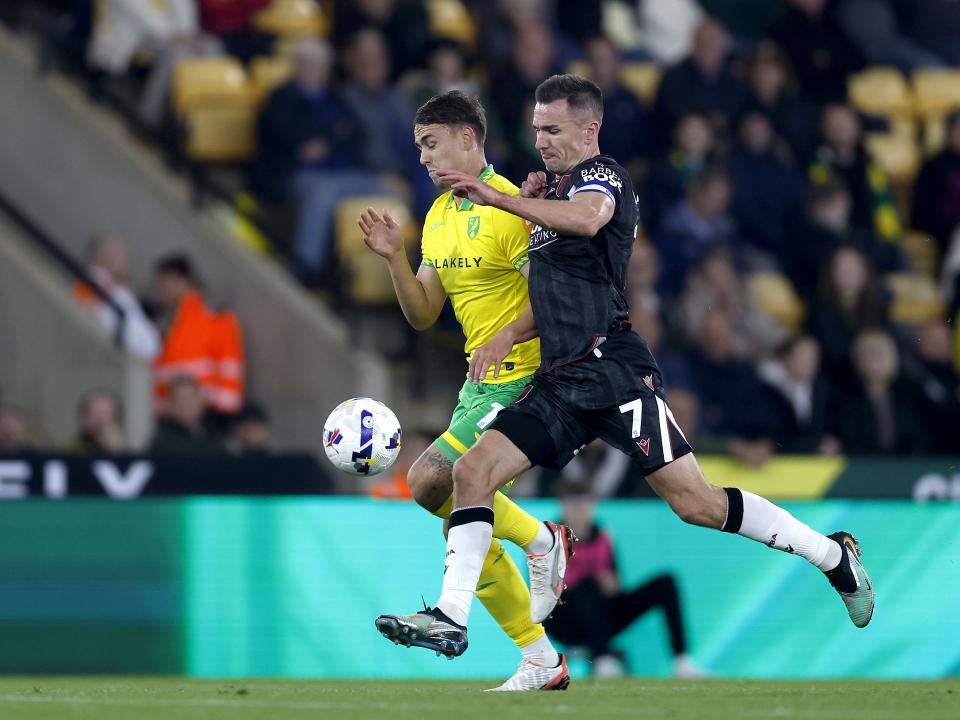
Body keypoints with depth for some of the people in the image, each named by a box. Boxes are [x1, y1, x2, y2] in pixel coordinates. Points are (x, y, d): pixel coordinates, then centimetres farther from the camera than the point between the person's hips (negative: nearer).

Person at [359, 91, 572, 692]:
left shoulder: (508, 207, -13)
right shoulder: (439, 216, 14)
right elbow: (423, 314, 13)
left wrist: (506, 336, -30)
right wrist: (394, 258, -1)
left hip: (520, 376, -9)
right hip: (481, 380, 9)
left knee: (430, 481, -22)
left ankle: (538, 539, -1)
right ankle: (541, 662, 12)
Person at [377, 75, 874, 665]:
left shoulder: (601, 175, -4)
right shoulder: (554, 191, 23)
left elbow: (587, 219, -31)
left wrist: (501, 199, -35)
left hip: (612, 371, -8)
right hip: (559, 382, 8)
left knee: (695, 503, -11)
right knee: (473, 470, -6)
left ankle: (834, 555, 3)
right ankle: (452, 619, -8)